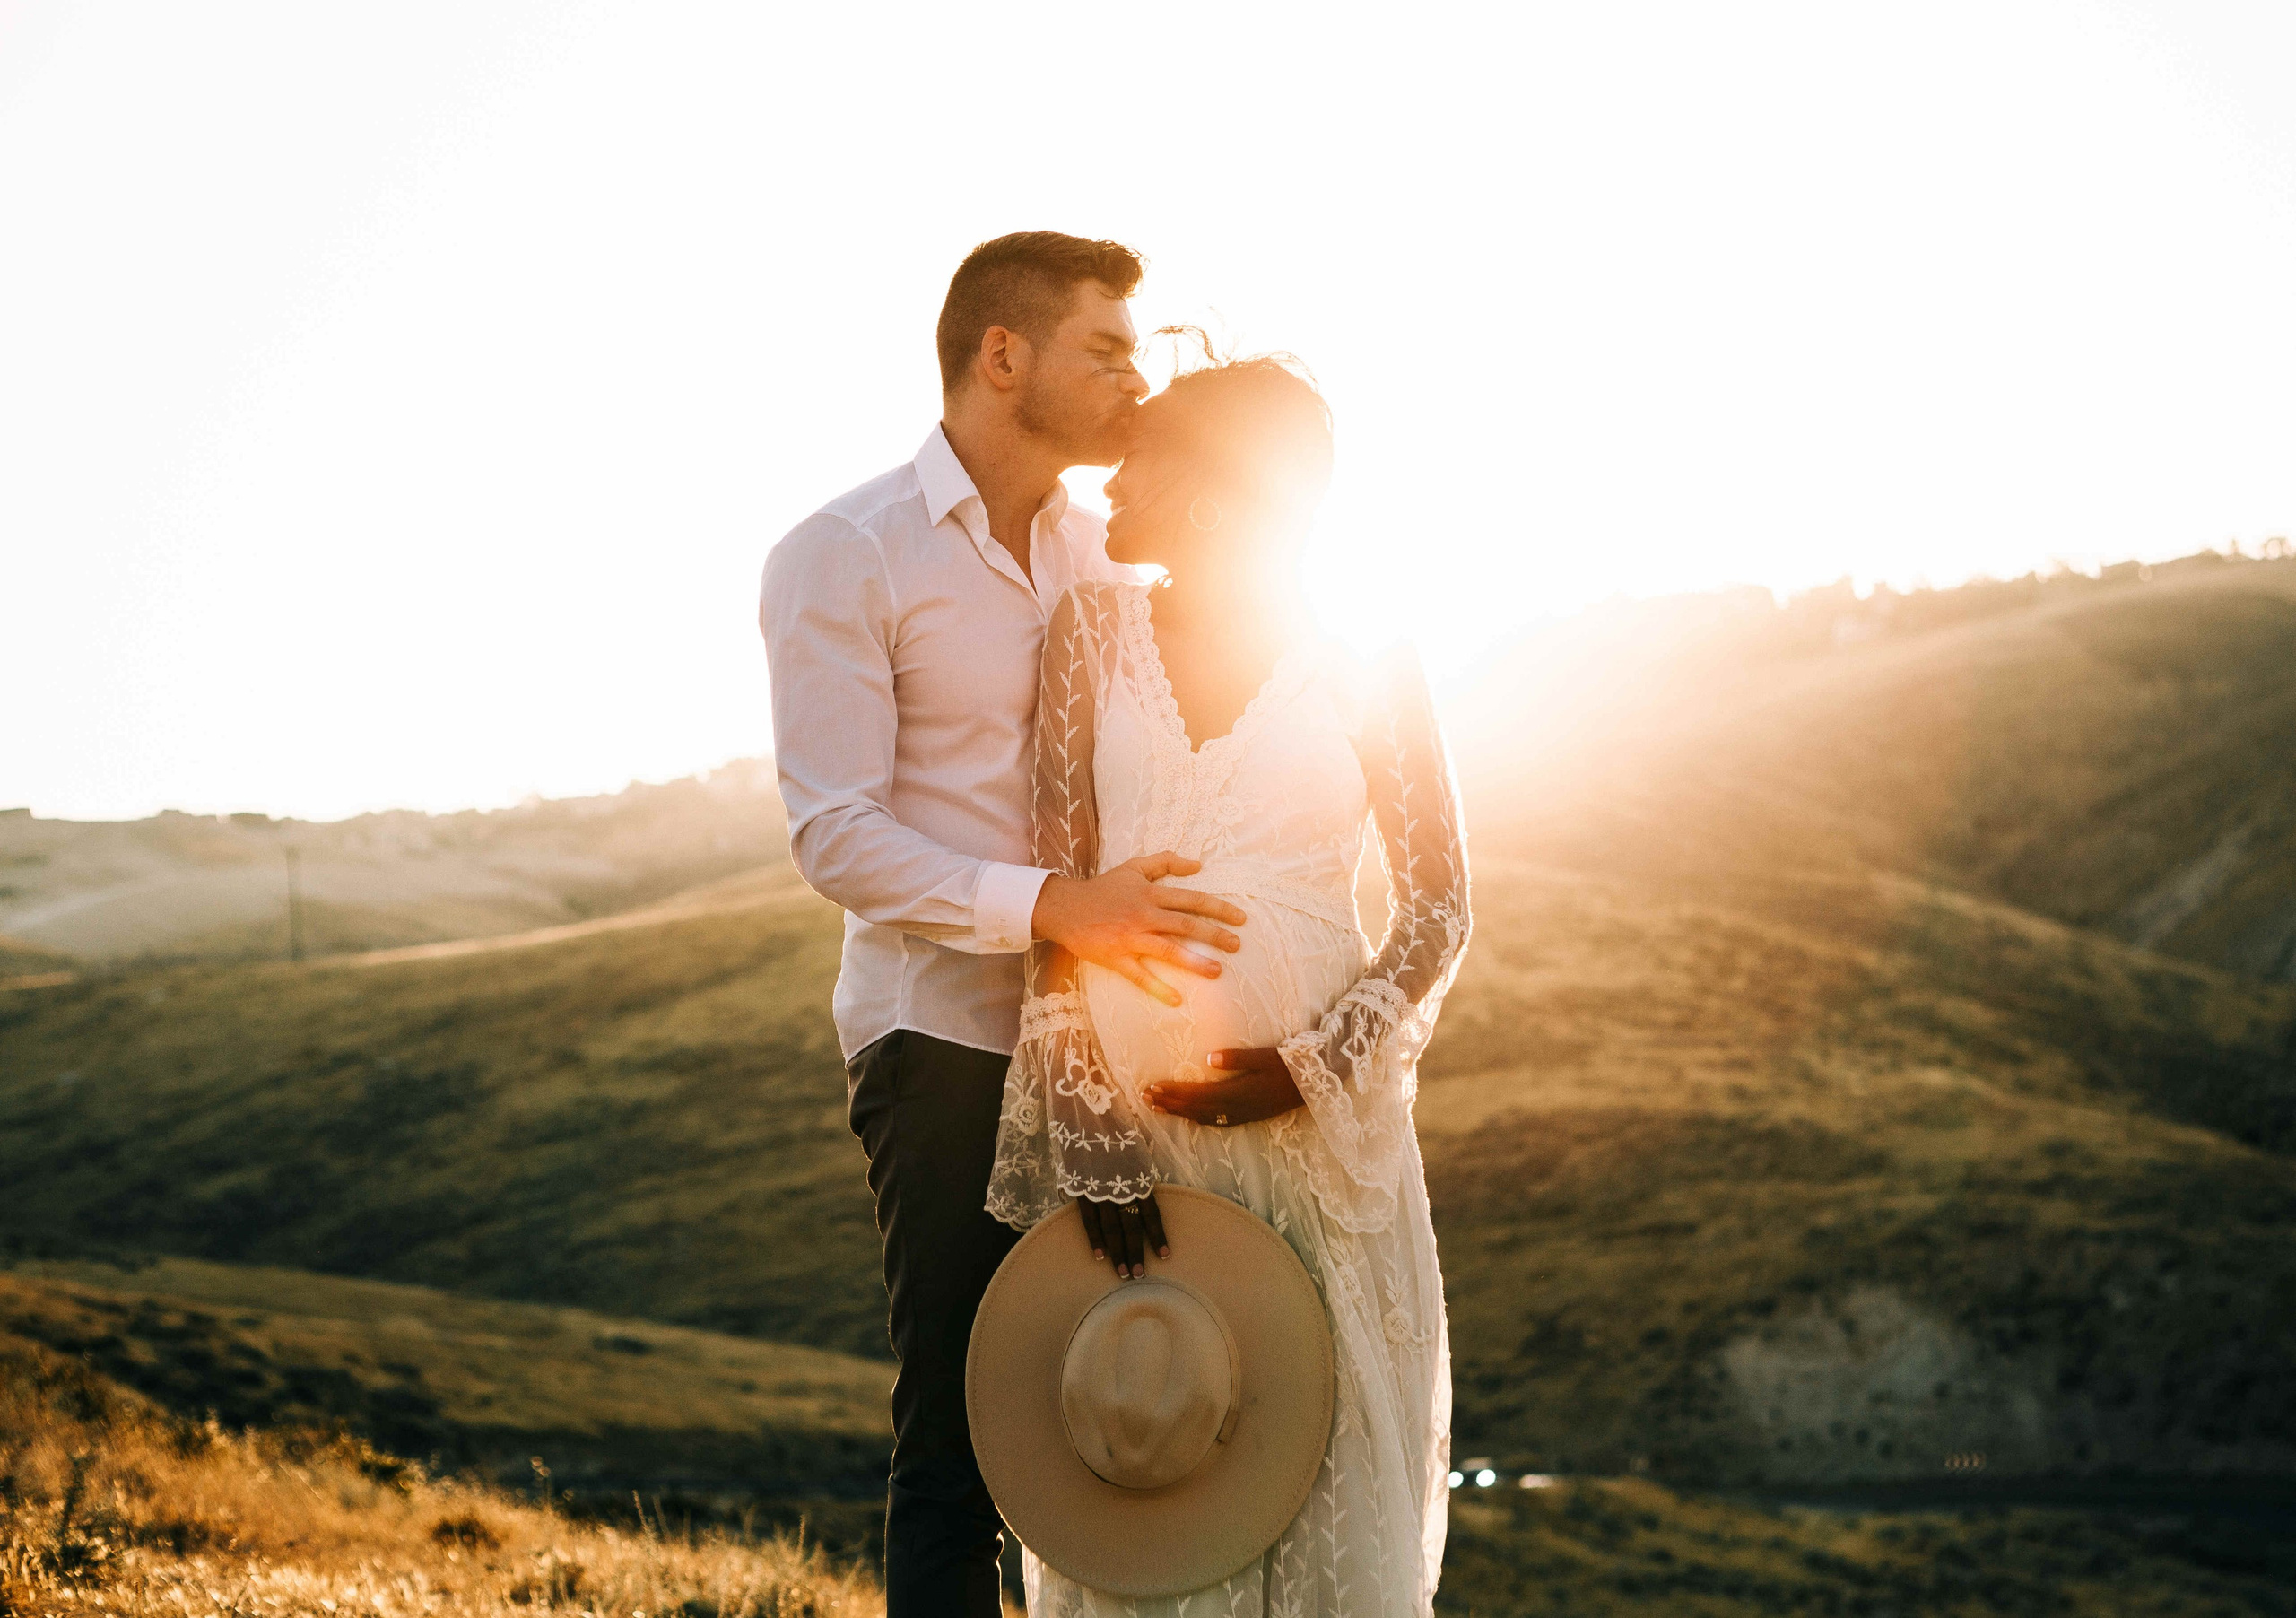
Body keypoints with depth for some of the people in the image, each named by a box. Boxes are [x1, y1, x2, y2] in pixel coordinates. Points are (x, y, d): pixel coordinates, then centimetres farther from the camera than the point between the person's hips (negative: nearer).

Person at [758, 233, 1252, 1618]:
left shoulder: (1106, 553, 15)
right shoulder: (843, 559, -4)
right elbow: (838, 836, -14)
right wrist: (1051, 906, -25)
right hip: (949, 1039, -5)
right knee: (959, 1437, -4)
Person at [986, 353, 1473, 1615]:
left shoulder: (1363, 667, -1)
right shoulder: (1095, 630, 4)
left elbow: (1437, 913, 3)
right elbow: (1059, 882, -2)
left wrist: (1317, 1067, -11)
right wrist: (1090, 1129, -10)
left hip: (1316, 1122, -1)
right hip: (1128, 1110, 1)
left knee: (1328, 1478, 3)